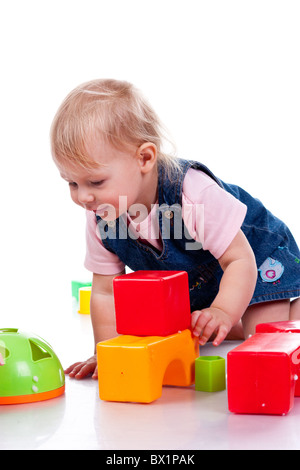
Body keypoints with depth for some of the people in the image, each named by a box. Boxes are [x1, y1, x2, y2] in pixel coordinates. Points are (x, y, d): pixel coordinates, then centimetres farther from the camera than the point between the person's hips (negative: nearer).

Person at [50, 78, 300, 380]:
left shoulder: (196, 194, -39)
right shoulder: (100, 219, -20)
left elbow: (240, 260, -33)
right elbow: (105, 292, -11)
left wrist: (222, 313, -47)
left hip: (258, 259, -6)